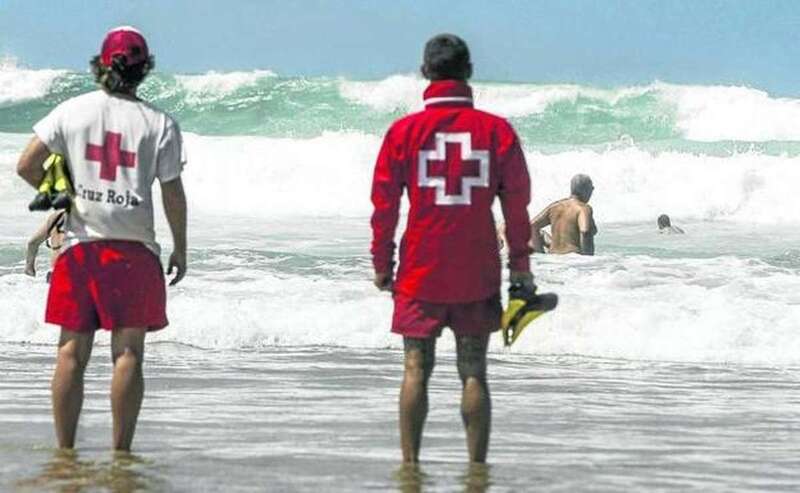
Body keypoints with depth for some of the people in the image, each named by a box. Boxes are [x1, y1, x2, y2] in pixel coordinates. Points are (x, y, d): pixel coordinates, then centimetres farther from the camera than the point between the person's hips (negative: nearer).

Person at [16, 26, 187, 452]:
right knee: (128, 351, 1)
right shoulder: (159, 124, -4)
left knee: (72, 350, 6)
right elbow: (173, 194, -3)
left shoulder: (71, 111, 2)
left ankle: (64, 449, 7)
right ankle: (121, 449, 1)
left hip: (79, 244, 2)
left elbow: (26, 165, 0)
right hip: (134, 246, -2)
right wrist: (180, 250, 8)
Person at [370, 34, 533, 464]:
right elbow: (517, 201, 2)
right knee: (473, 373, 5)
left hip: (421, 271, 0)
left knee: (417, 370, 5)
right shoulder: (497, 130, -1)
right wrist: (520, 264, 10)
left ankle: (409, 462, 4)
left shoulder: (404, 131, -2)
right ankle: (477, 466, 4)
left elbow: (385, 202, 0)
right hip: (478, 272, 1)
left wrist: (381, 263, 9)